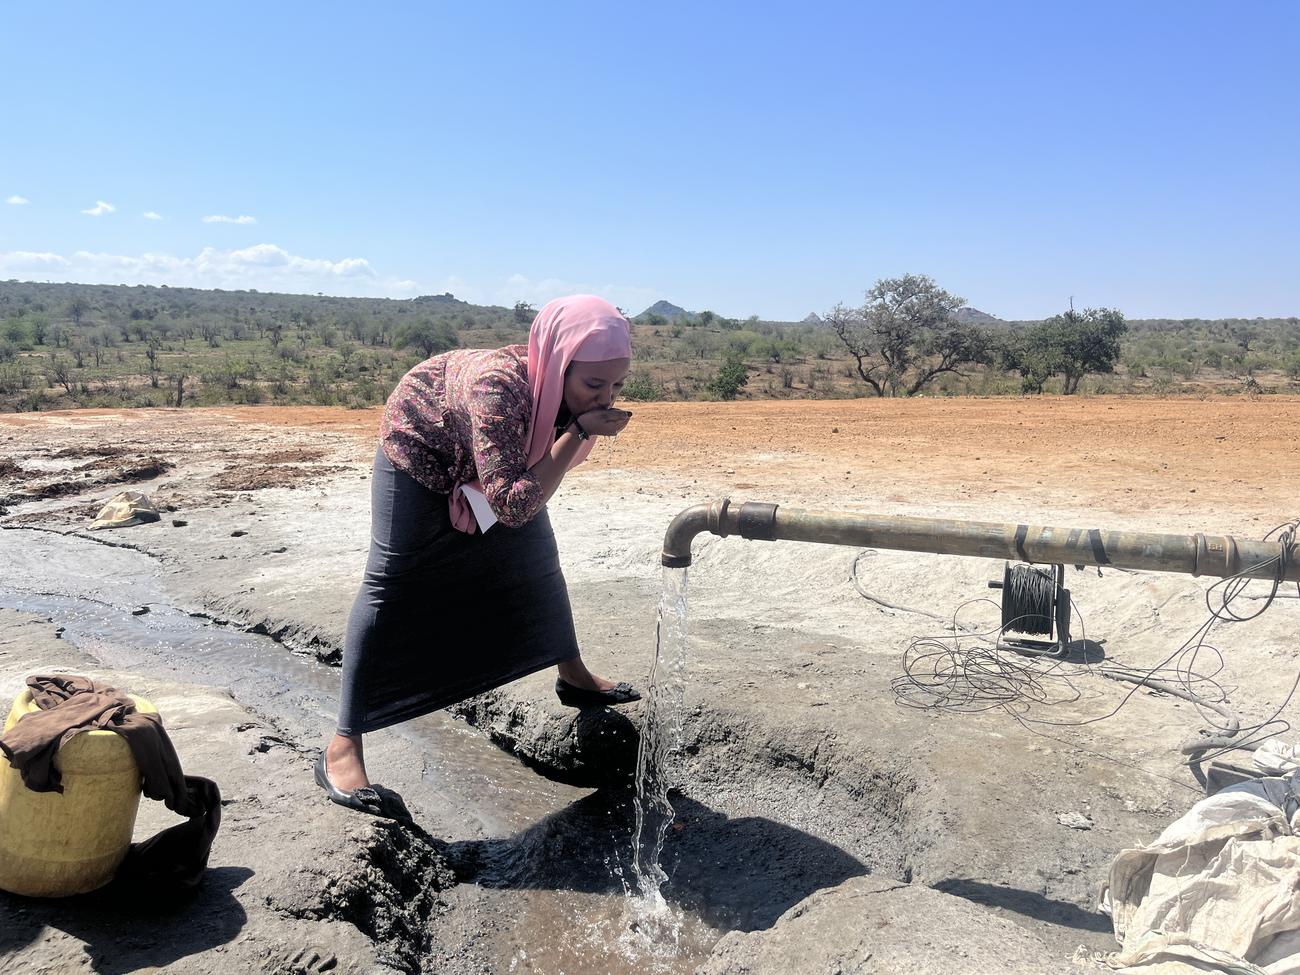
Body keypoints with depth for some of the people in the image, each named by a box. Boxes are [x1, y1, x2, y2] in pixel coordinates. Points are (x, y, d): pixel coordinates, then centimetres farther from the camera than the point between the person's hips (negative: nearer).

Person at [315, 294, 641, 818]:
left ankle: (573, 676, 33)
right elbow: (513, 505, -46)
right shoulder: (499, 385, -44)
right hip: (421, 445, -7)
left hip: (492, 461, 7)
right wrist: (580, 431, -46)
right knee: (391, 584, -13)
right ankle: (341, 748, -8)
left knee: (538, 558, 12)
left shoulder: (565, 385, -22)